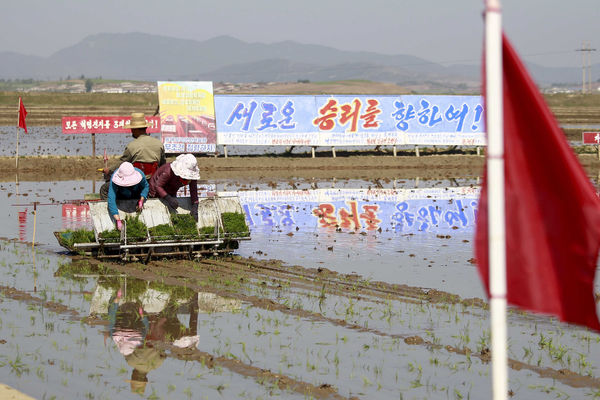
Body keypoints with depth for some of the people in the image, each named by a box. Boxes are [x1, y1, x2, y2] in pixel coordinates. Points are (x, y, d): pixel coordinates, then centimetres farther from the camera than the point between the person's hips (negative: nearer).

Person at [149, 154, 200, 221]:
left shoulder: (192, 174, -26)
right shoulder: (169, 171, -41)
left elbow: (194, 192, -24)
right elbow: (158, 186, -38)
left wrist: (195, 207, -39)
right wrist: (168, 198, -51)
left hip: (171, 192, 5)